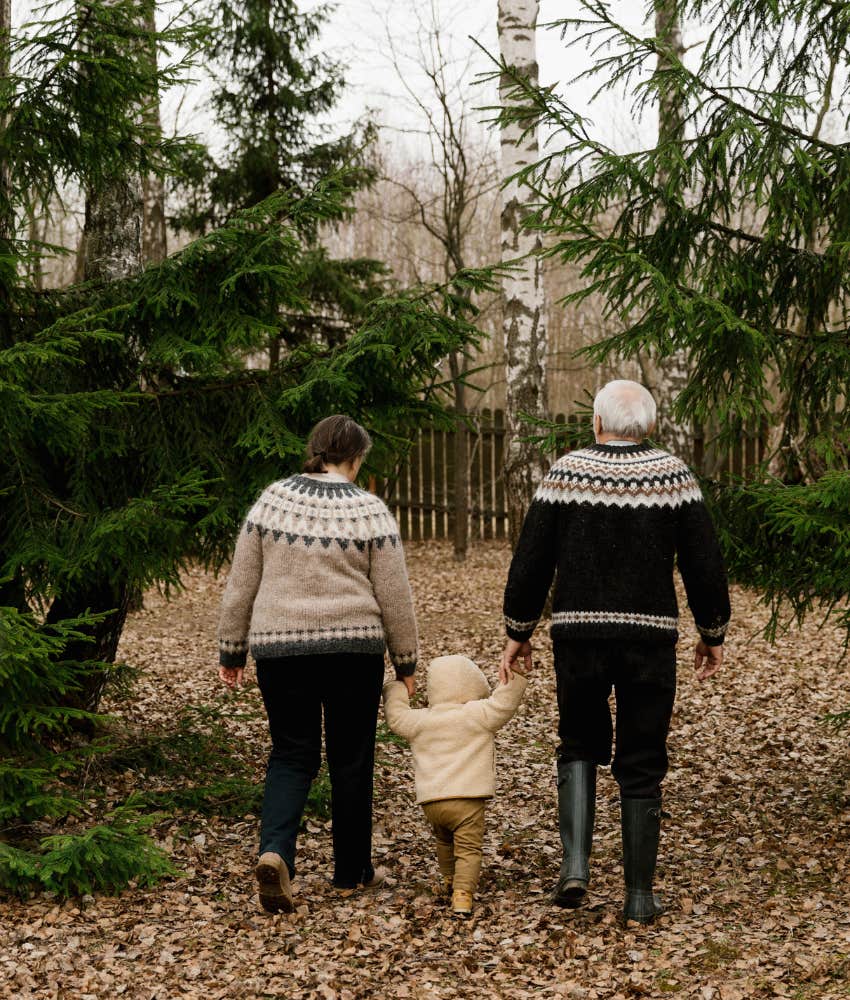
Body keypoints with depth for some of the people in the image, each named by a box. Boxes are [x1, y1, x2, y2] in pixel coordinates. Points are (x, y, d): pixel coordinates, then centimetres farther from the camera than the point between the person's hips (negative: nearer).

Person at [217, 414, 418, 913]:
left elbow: (241, 585, 4)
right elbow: (395, 596, -1)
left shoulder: (272, 501, 2)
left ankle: (275, 850, -13)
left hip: (279, 647, 2)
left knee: (292, 755, 10)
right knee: (351, 759, 11)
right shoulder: (370, 511, -4)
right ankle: (352, 872, 20)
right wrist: (406, 661, 9)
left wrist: (232, 649, 13)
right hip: (353, 648, -1)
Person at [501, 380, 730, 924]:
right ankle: (640, 894, 12)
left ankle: (575, 864, 2)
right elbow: (705, 564, -1)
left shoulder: (566, 473, -1)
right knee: (642, 766, 8)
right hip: (650, 638, 0)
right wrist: (713, 634, 11)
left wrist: (518, 631, 10)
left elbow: (531, 562, 0)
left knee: (580, 746, 19)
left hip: (578, 634, 1)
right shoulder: (674, 475, -1)